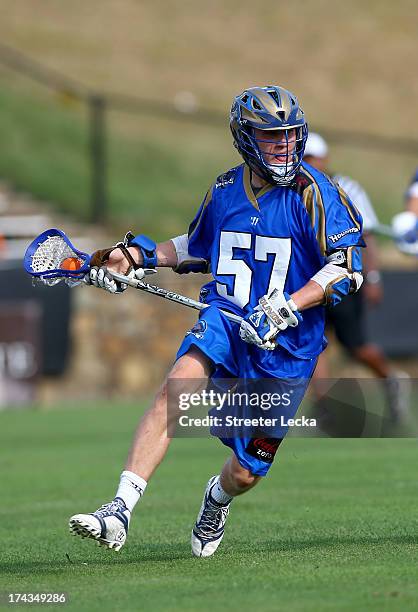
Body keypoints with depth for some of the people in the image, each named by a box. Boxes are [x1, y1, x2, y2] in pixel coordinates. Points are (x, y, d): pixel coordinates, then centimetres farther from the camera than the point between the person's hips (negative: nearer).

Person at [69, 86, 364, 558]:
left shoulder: (312, 192, -8)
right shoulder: (224, 189, 7)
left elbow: (347, 266, -14)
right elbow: (198, 246, 27)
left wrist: (285, 309, -25)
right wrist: (138, 255, 13)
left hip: (286, 343, -2)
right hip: (224, 320, 2)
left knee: (246, 472, 2)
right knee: (177, 383, -31)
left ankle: (218, 499, 43)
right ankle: (120, 511, -36)